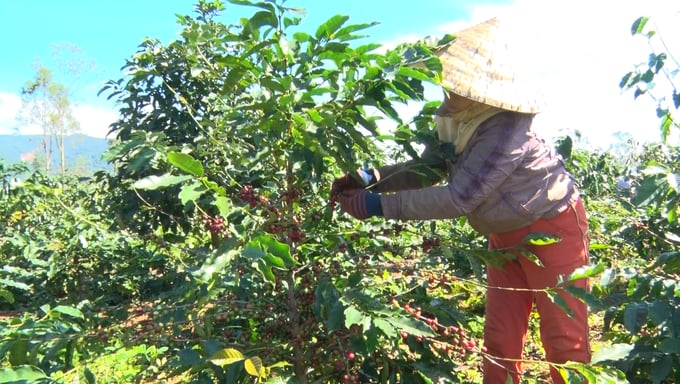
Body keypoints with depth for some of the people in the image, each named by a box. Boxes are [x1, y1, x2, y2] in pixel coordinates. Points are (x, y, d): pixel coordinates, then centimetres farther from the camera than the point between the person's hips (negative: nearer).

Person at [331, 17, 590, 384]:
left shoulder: (505, 128, -33)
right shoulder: (458, 118, -8)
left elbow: (459, 198, -35)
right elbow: (428, 169, -2)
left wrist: (379, 205, -34)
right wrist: (371, 177, -17)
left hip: (552, 227, -7)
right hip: (506, 233, 8)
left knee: (563, 337, 4)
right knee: (499, 336, 11)